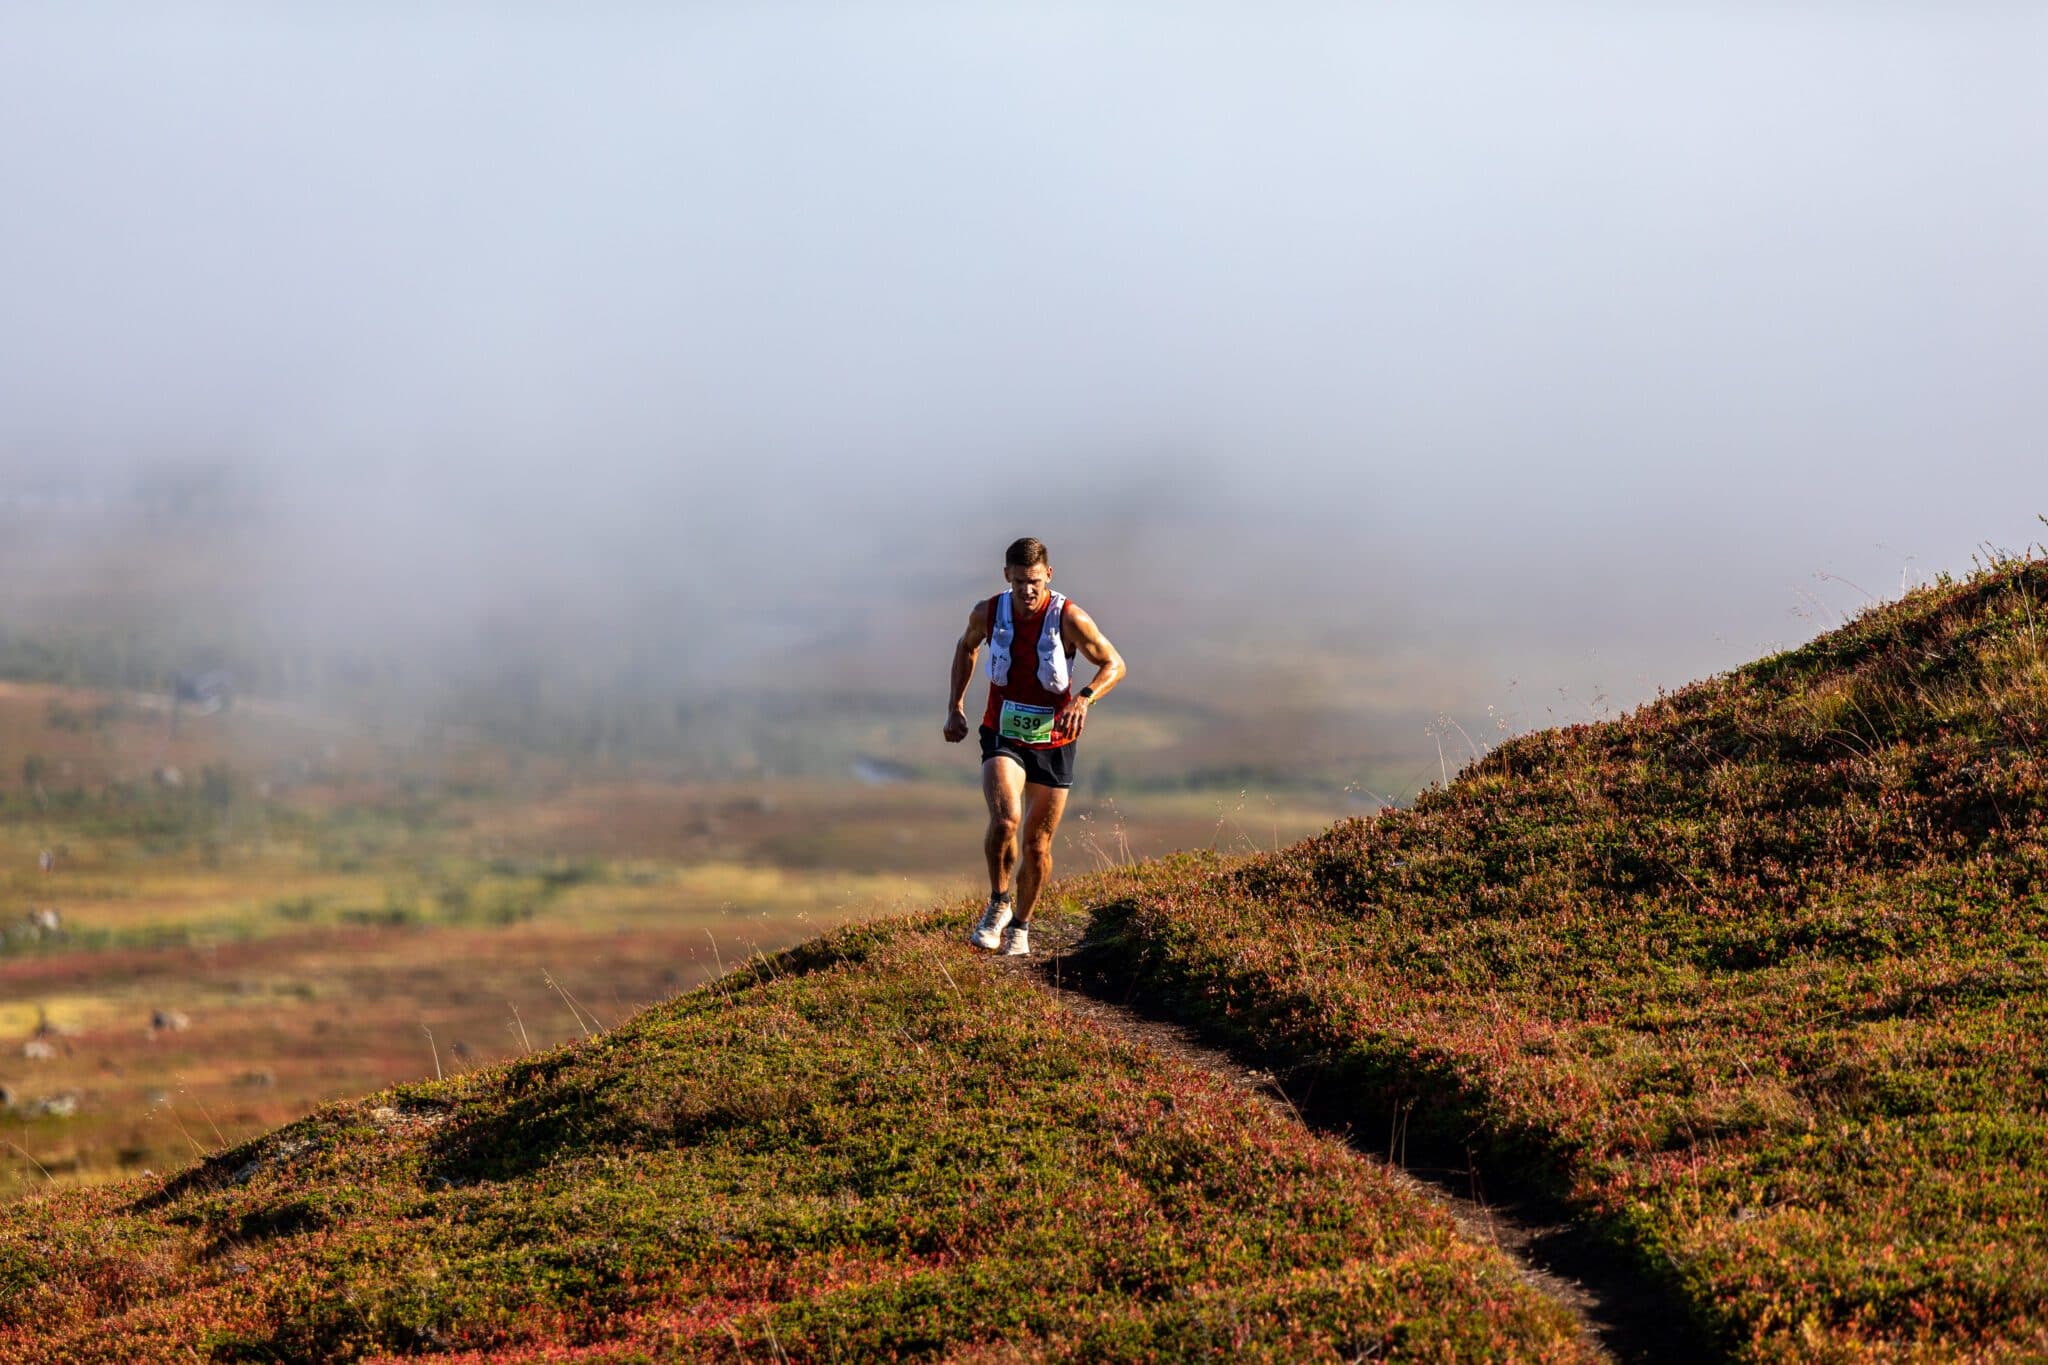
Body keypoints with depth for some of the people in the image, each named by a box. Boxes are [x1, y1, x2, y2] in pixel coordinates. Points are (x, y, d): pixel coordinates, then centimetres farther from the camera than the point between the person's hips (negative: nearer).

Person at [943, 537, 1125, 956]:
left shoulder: (1069, 618, -15)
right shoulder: (987, 613, -7)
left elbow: (1114, 665, -8)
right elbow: (966, 646, 15)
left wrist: (1084, 699, -27)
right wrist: (956, 707, 12)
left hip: (1053, 742, 0)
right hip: (1003, 736, 0)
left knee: (1037, 845, 7)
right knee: (1004, 819, -26)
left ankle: (1020, 927, 29)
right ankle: (998, 903, -4)